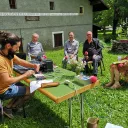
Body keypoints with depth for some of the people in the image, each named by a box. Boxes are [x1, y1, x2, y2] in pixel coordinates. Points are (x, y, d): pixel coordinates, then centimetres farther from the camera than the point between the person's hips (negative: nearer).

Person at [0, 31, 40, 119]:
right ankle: (8, 108, 9)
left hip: (10, 83, 9)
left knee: (25, 87, 21)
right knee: (31, 91, -2)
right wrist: (25, 75, -23)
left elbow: (21, 61, 9)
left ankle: (12, 105, 24)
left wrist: (34, 65, -8)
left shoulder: (9, 54, -6)